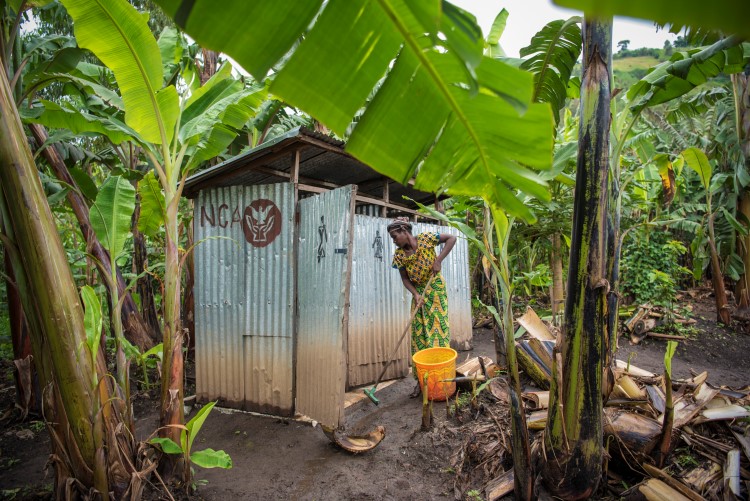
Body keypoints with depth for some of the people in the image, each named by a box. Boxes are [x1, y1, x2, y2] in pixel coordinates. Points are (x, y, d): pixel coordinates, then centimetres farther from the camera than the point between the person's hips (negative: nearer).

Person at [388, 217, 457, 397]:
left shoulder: (425, 238, -12)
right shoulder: (399, 255, -4)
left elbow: (451, 238, -9)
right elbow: (405, 278, 1)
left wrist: (438, 260, -19)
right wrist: (415, 294, -16)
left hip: (436, 289, -3)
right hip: (418, 293, 3)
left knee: (438, 329, -2)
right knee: (418, 333, 3)